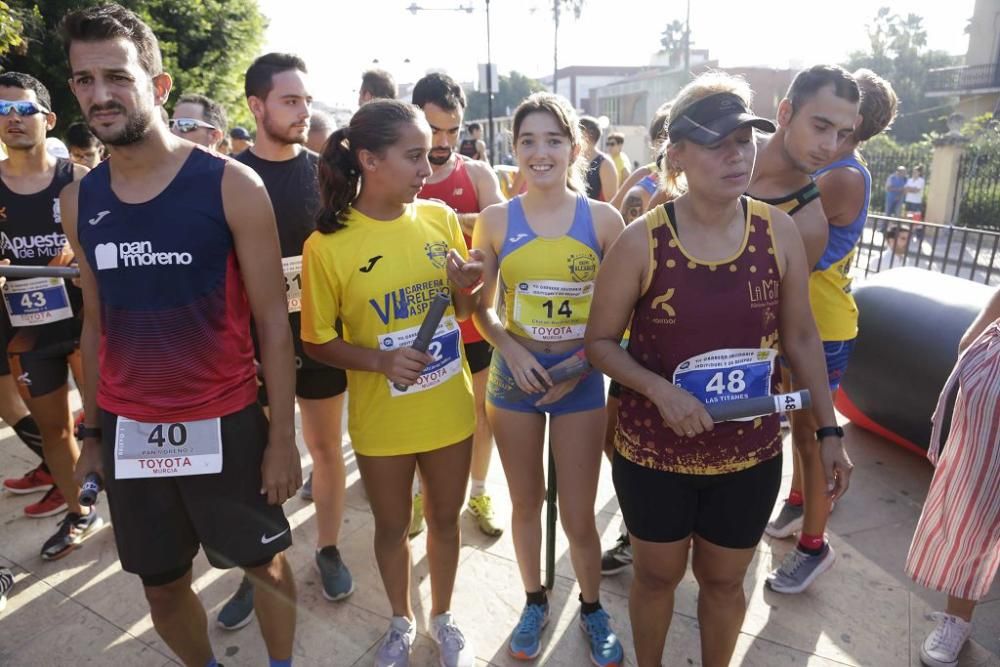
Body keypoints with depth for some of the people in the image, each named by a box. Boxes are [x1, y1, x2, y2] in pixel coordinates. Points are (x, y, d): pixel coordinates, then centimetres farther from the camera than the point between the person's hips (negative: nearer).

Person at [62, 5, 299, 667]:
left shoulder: (231, 185, -11)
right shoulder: (79, 201, 3)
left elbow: (272, 318, -10)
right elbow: (96, 323, 11)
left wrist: (283, 434, -10)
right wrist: (92, 431, 13)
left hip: (224, 424, -4)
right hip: (129, 430, 4)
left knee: (265, 562, 15)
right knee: (162, 585, 18)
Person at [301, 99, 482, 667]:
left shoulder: (441, 219, -6)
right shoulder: (327, 244, -15)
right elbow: (318, 342, -7)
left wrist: (465, 287, -17)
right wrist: (381, 360, -23)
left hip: (450, 409, 3)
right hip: (382, 419, -2)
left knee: (445, 518, 20)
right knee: (392, 526, 19)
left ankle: (443, 616, 46)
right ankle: (402, 622, 46)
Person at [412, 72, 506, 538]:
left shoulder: (478, 174, -2)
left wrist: (450, 218, -29)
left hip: (473, 316, 1)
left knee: (481, 409, 13)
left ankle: (478, 493, 33)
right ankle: (423, 493, 34)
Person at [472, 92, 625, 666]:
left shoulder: (603, 218, -7)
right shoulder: (496, 220, -4)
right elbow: (480, 307, 3)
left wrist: (583, 361, -14)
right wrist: (510, 347, -14)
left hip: (581, 379, -1)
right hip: (514, 376, 2)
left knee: (579, 516, 8)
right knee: (526, 504, 17)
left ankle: (593, 608, 37)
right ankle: (536, 601, 41)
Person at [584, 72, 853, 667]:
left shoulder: (779, 231, -7)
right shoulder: (641, 242, -15)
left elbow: (801, 335, 4)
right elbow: (600, 340, -8)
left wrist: (830, 429, 6)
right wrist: (660, 391, -24)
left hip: (751, 453, 2)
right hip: (654, 450, -2)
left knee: (724, 580, 23)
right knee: (658, 575, 20)